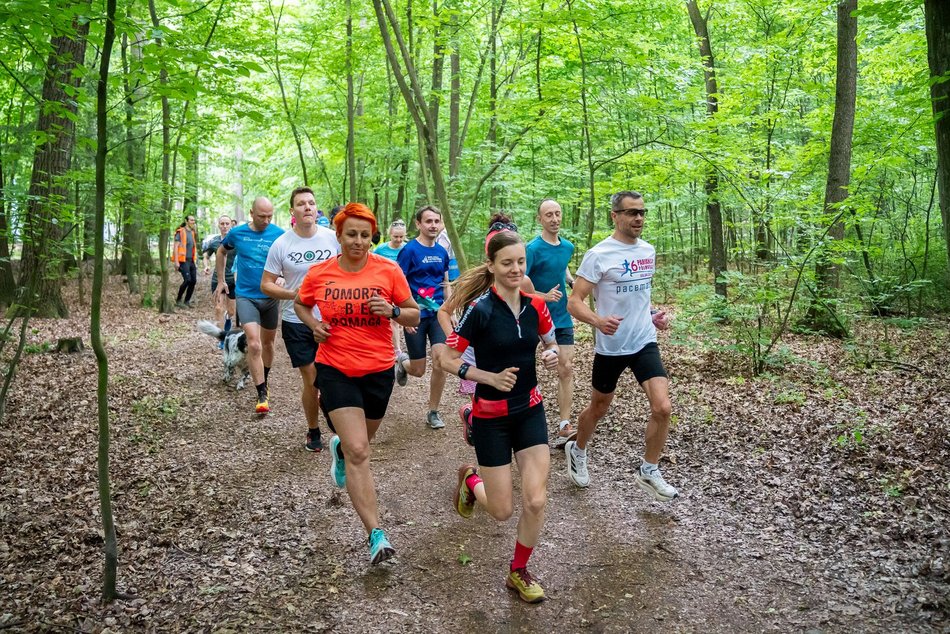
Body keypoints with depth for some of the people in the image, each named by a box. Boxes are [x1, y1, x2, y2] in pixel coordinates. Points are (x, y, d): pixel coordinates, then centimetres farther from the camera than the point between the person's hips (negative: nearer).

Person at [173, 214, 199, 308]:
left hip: (191, 261, 7)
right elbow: (175, 247, -11)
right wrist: (176, 261, -18)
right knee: (187, 280, -17)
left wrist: (195, 262, 21)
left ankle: (187, 301, 13)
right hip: (183, 260, -7)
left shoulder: (193, 233, 17)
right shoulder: (181, 232, -6)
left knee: (193, 281, 1)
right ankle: (178, 300, -2)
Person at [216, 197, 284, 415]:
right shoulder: (237, 233, -4)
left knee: (268, 343, 17)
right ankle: (262, 395, -7)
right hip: (246, 296, -1)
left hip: (270, 297, 1)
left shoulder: (279, 234, -8)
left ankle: (264, 380, 41)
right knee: (254, 345, -14)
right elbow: (221, 252, 16)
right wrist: (221, 280, 15)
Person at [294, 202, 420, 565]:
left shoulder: (388, 270, -6)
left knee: (361, 442, 22)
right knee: (359, 453, -13)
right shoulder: (319, 274, -4)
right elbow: (300, 304, 16)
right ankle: (376, 535, -8)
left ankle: (339, 447, 60)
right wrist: (314, 324, -5)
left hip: (378, 370, 2)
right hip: (335, 369, -2)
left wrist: (392, 311, -20)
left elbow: (414, 315, 1)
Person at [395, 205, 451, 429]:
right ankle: (402, 361, 41)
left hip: (437, 313, 4)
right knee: (418, 370, 3)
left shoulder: (442, 252, 8)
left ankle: (433, 412, 5)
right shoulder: (409, 250, -8)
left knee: (440, 361, -13)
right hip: (416, 316, -4)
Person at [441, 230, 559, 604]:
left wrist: (551, 356, -8)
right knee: (502, 511, 3)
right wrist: (492, 378, -23)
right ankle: (470, 479, 38)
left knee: (535, 501, -3)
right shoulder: (480, 309, -16)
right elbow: (447, 359, -13)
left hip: (530, 411, 4)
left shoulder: (535, 306, -3)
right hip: (491, 416, -4)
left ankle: (519, 572, 22)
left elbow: (550, 344, 15)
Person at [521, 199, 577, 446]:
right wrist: (543, 296, -22)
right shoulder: (533, 248, -15)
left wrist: (571, 281, 9)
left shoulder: (568, 247, 6)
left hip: (562, 318, 5)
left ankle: (565, 427, 1)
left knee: (566, 369, -2)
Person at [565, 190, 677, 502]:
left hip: (645, 342, 4)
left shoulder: (648, 250, 5)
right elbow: (574, 302, -17)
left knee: (662, 408, -10)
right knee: (598, 409, 14)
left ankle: (649, 472, 11)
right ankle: (577, 451, 44)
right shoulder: (599, 254, -14)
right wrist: (598, 321, -35)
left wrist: (652, 316, 7)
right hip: (610, 346, -4)